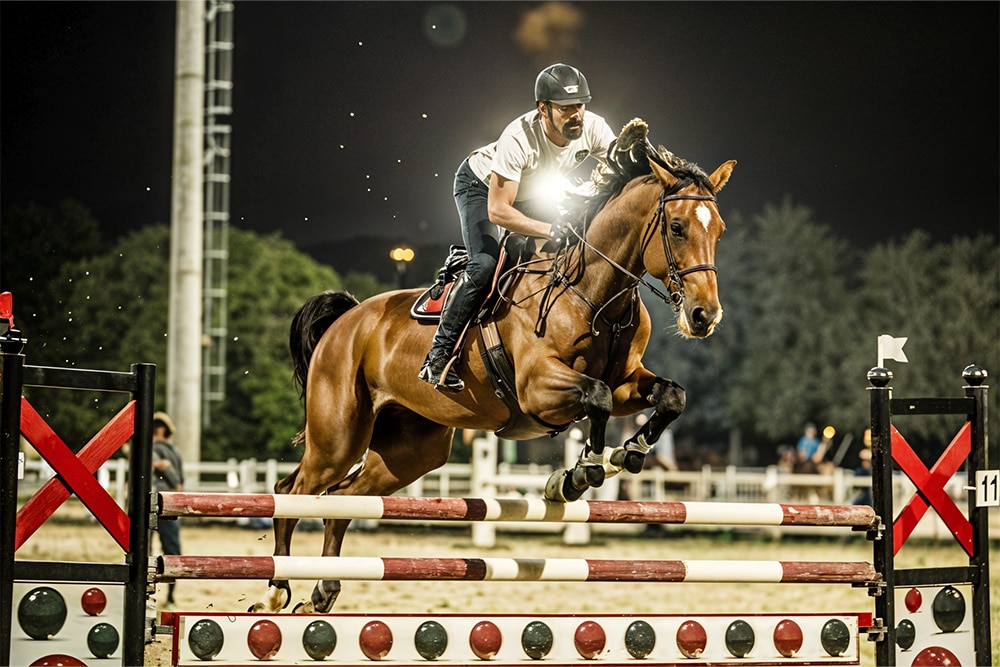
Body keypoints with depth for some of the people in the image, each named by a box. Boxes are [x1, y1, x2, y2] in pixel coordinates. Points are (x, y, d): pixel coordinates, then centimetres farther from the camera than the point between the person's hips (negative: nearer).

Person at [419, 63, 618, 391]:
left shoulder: (593, 128, -28)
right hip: (481, 186, -6)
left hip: (531, 193, 6)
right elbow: (498, 211, -38)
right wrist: (551, 230, -44)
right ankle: (438, 357, -20)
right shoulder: (519, 137, -41)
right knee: (486, 263, -26)